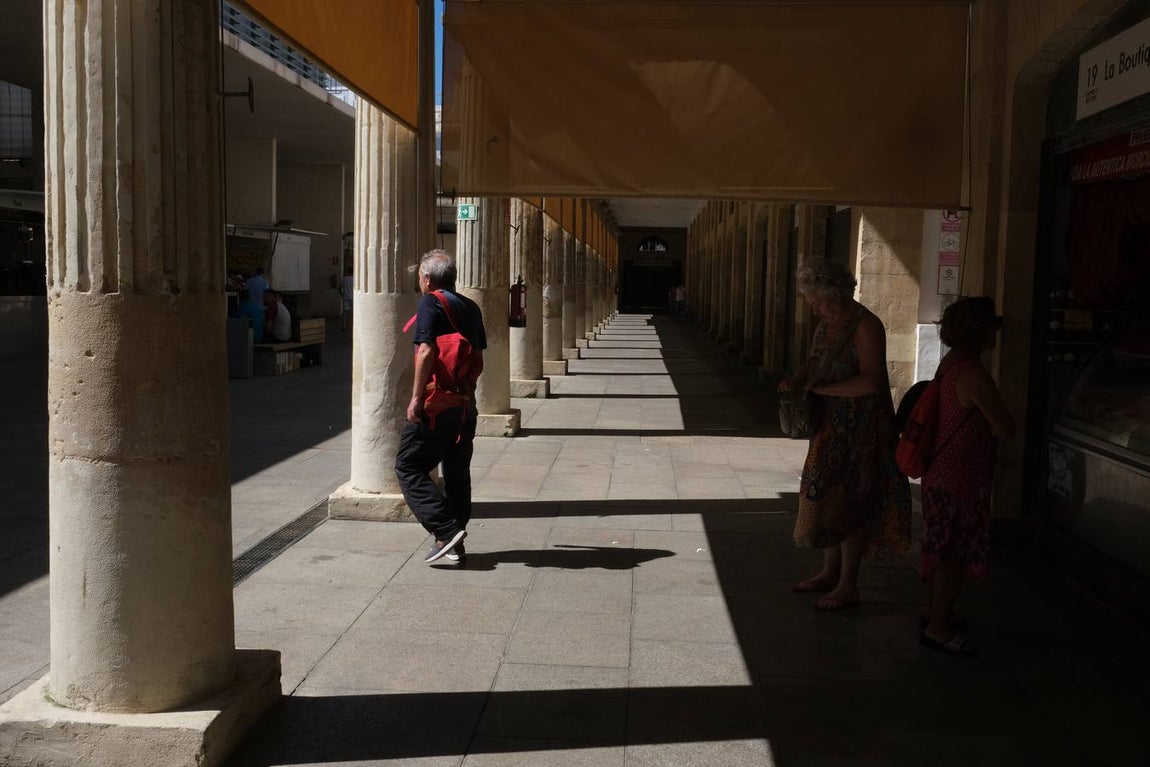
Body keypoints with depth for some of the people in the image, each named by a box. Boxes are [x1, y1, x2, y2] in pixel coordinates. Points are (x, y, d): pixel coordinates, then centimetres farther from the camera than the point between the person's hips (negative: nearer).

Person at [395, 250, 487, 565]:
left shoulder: (431, 303, -8)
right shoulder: (471, 307, 14)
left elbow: (427, 352, -18)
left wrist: (416, 397, -15)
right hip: (465, 404, 8)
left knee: (409, 467, 0)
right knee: (457, 473, 13)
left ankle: (446, 530, -10)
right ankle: (455, 543, 18)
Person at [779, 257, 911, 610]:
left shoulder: (866, 326, -17)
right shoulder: (826, 324, 9)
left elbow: (870, 382, -26)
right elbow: (814, 365, 20)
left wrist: (822, 388, -22)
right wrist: (796, 380, -2)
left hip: (859, 431, -8)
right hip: (830, 426, 8)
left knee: (849, 503, -1)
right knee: (826, 497, 14)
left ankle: (848, 587, 11)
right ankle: (830, 572, 30)